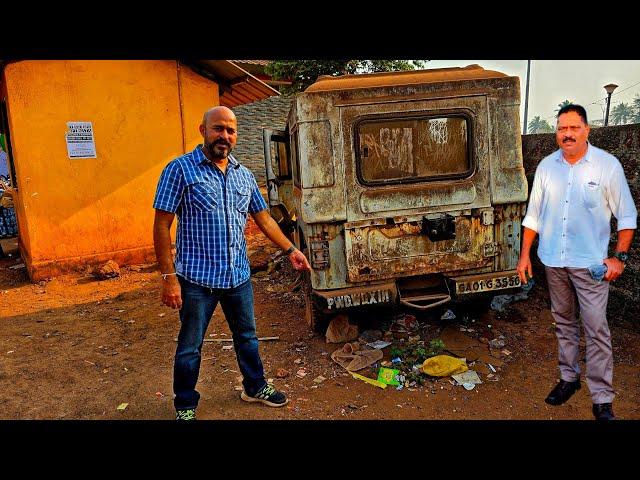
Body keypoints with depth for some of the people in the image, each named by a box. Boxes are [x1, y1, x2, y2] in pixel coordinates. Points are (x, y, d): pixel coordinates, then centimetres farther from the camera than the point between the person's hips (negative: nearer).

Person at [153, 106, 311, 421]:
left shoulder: (244, 175, 8)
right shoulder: (181, 169, -9)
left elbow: (263, 218, 16)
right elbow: (162, 225, -11)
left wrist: (290, 250, 11)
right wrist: (169, 276, -16)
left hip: (238, 275, 5)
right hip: (197, 278, -5)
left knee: (247, 337, 20)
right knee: (190, 347, 10)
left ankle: (255, 388, 41)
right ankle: (185, 408, 30)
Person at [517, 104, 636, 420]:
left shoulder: (607, 165, -6)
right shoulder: (546, 166, 4)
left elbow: (627, 216, -1)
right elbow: (533, 215, 9)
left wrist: (619, 257, -8)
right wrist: (525, 254, 6)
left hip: (590, 263, -3)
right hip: (553, 261, 4)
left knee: (596, 330, -2)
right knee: (563, 322, 15)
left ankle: (602, 399, 8)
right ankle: (568, 377, 32)